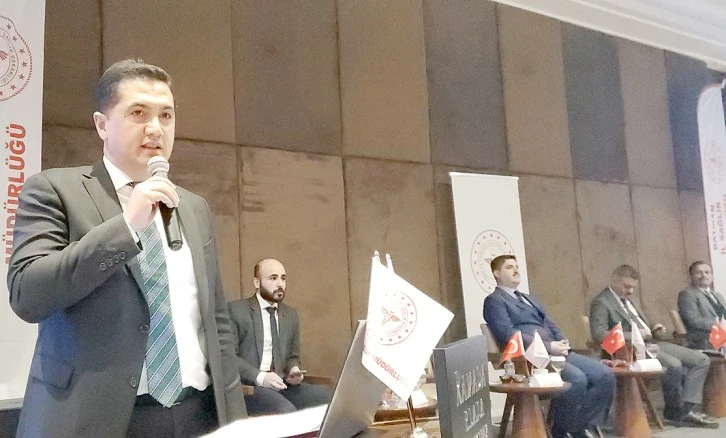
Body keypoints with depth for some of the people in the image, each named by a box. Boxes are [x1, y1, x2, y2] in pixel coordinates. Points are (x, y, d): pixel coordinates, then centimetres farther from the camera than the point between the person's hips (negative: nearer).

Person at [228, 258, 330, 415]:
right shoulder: (236, 310, -1)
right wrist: (259, 377, -20)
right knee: (286, 411, -32)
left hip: (282, 384, 6)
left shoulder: (291, 315, 16)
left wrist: (294, 370, -2)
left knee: (326, 398, -18)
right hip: (247, 386, -5)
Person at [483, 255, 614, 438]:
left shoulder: (530, 299, 30)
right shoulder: (494, 301, 1)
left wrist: (562, 342, -1)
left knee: (604, 375, -11)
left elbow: (549, 324, 23)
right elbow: (509, 334, -12)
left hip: (556, 352, 8)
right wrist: (548, 346, -18)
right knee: (576, 379, -30)